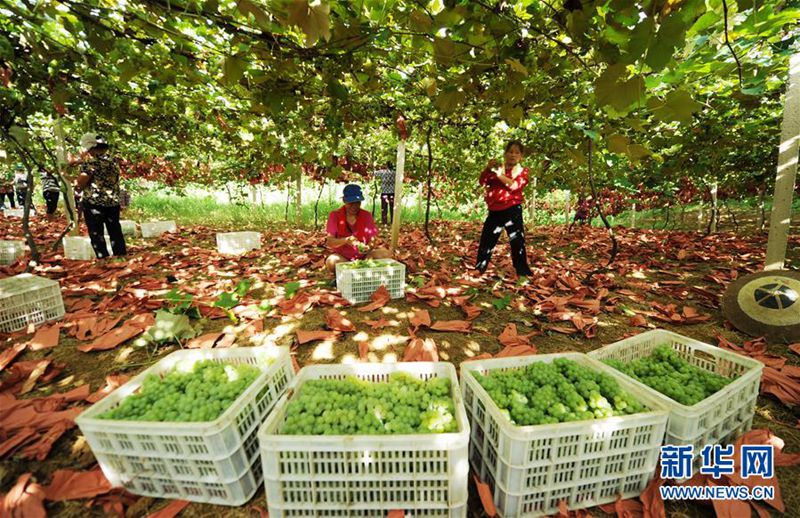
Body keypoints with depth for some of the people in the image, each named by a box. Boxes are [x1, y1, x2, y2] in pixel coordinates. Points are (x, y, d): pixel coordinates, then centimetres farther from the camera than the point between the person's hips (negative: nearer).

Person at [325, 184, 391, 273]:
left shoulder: (367, 216, -1)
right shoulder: (334, 216, -5)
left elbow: (373, 239, -1)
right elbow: (329, 242, -11)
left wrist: (368, 247, -25)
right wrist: (346, 240, -31)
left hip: (364, 256, 1)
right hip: (343, 257, -1)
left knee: (386, 253, -24)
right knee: (331, 261, -35)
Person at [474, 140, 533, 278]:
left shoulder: (522, 171, 5)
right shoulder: (497, 169, 17)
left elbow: (515, 185, -14)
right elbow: (482, 181, 8)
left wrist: (500, 175, -17)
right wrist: (488, 168, -7)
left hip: (512, 211, -4)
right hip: (494, 211, 4)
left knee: (517, 242, -2)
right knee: (486, 241, 9)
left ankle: (523, 272, 7)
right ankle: (479, 269, 24)